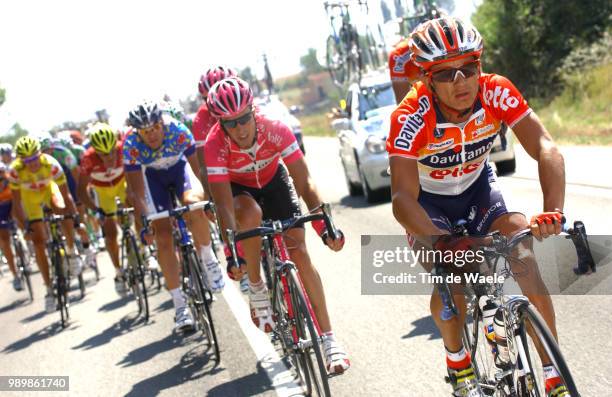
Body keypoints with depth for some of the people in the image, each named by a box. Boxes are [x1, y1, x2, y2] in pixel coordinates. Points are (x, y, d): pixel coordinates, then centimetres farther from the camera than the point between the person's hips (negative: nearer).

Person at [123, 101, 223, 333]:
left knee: (193, 203, -35)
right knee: (163, 235, -11)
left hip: (179, 167, -1)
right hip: (152, 175, 1)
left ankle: (208, 260, -11)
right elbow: (136, 191, -28)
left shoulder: (178, 131, -33)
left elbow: (198, 168, -28)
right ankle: (180, 306, -7)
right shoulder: (131, 145, -31)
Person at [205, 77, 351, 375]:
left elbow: (304, 182, -34)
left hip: (273, 180, 1)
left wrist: (324, 227, -45)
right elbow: (224, 204, -37)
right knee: (251, 214, -37)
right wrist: (231, 252, -48)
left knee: (299, 251, -13)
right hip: (237, 187, -1)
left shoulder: (275, 130, -34)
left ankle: (329, 340, -7)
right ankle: (256, 289, -13)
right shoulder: (215, 145, -34)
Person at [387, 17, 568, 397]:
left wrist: (553, 210, -53)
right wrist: (442, 243, -61)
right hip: (428, 199, -2)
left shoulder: (497, 92, -27)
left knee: (522, 256, -20)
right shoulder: (411, 118, -34)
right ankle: (457, 359, 10)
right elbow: (402, 198, -43)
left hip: (477, 185, 2)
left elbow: (545, 147, -35)